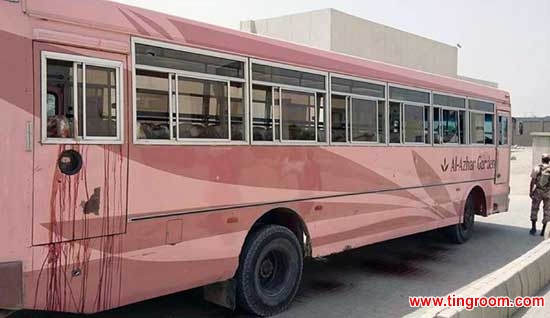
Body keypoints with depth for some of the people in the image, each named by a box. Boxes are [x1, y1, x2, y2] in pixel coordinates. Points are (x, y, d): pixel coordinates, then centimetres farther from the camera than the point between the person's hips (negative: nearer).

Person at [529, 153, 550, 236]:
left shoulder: (537, 168, -5)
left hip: (538, 191, 0)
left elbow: (532, 181, -7)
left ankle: (533, 227, 9)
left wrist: (530, 191, 0)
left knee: (534, 208, 15)